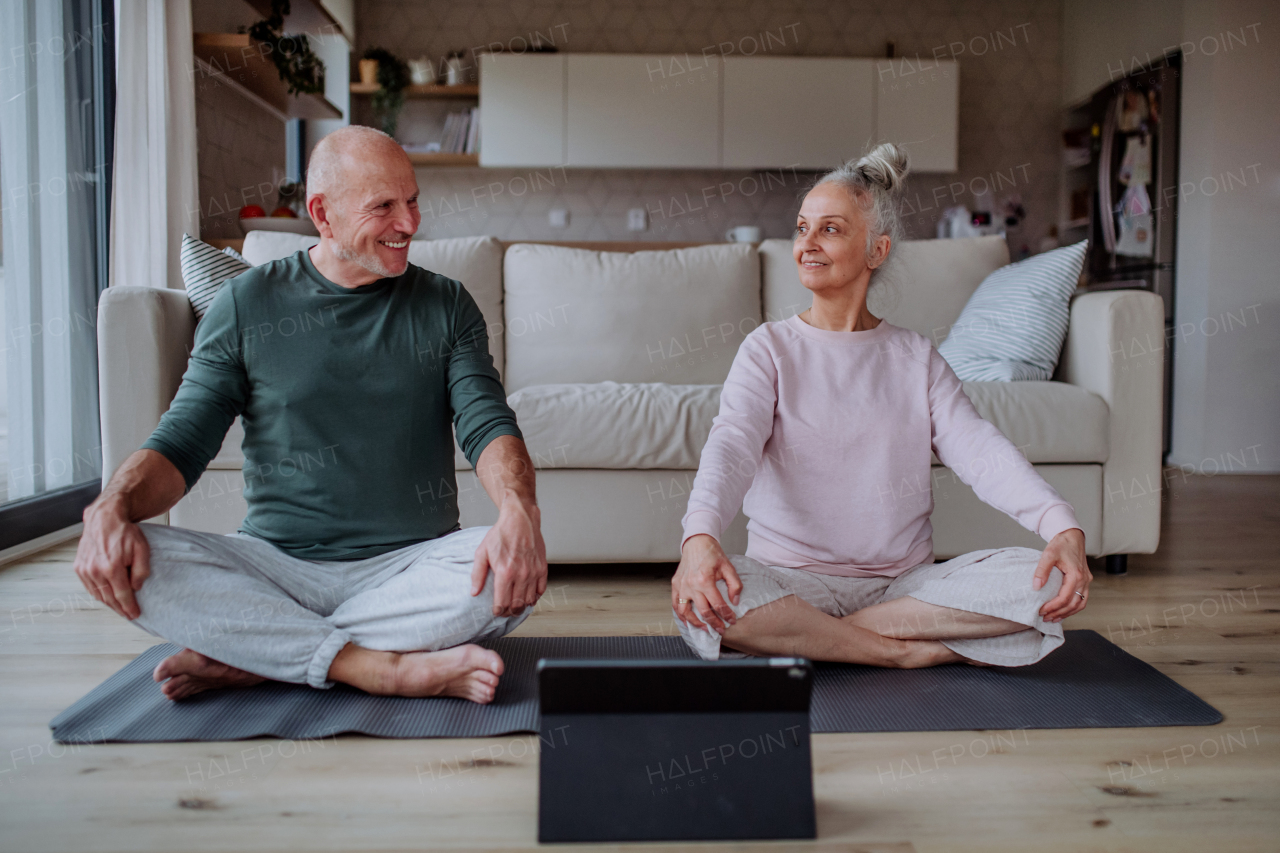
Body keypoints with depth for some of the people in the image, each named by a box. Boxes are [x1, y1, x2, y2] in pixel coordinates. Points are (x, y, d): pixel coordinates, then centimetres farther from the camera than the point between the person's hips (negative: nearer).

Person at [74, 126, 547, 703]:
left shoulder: (445, 305, 7)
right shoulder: (247, 304, 6)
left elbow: (487, 423, -4)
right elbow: (182, 442, 3)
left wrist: (518, 507, -27)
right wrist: (111, 507, -19)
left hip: (410, 567, 1)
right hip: (276, 564, 0)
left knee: (515, 571, -30)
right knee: (135, 561, -26)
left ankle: (247, 657, -20)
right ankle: (394, 669, -28)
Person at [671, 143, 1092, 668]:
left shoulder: (916, 358, 11)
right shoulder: (770, 349, 4)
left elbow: (981, 450, -4)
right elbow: (732, 444, -15)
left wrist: (1064, 527, -23)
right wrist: (699, 535, -36)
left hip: (905, 582, 3)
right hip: (792, 580, -2)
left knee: (1044, 579, -22)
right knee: (702, 598, -34)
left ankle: (811, 638, -17)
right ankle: (909, 650, -18)